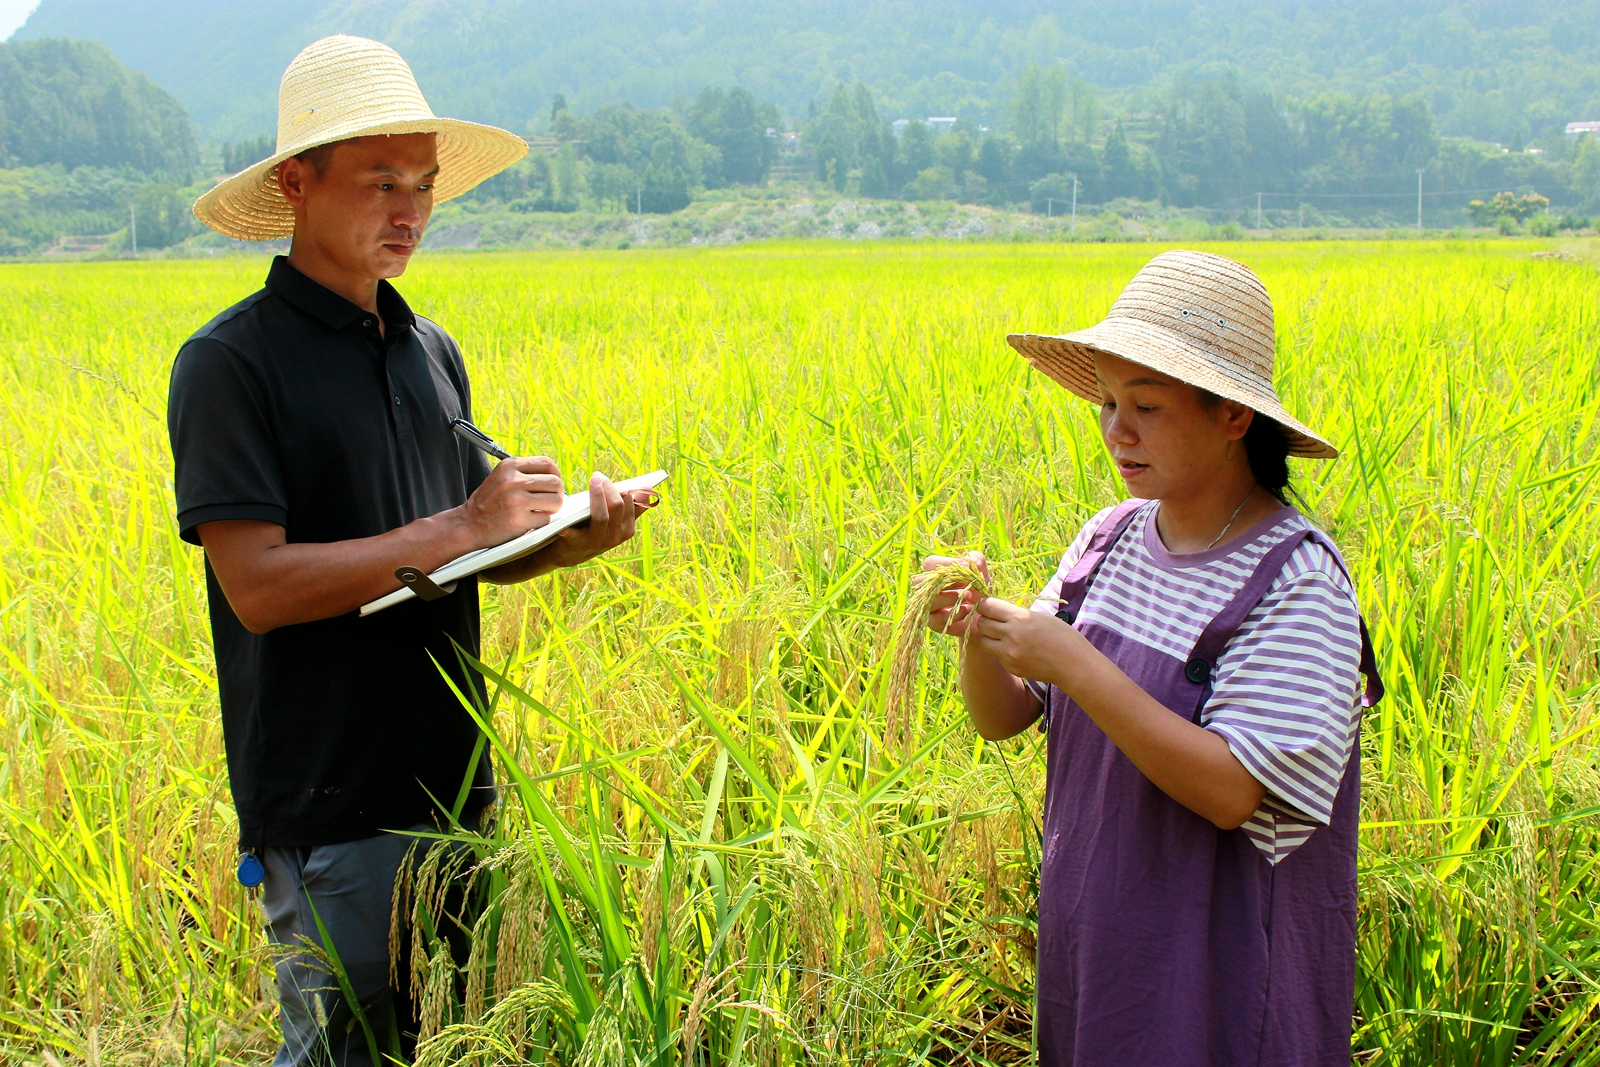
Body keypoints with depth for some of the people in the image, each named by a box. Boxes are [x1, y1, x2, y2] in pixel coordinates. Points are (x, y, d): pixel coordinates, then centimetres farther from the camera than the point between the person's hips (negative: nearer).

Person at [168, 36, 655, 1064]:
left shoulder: (433, 352, 12)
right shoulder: (231, 363, -10)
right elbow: (257, 585, -18)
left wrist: (577, 540, -4)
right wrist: (456, 529, -21)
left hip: (453, 785, 7)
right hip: (331, 810, -6)